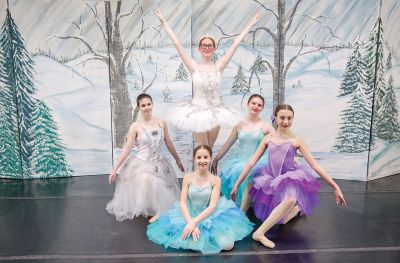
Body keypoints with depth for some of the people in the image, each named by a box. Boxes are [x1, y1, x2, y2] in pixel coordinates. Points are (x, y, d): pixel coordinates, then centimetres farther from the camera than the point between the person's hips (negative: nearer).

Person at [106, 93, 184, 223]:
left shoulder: (161, 123, -1)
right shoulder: (135, 126, -9)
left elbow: (169, 144, 10)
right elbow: (126, 149, -8)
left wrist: (178, 160, 18)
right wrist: (115, 169, -11)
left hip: (159, 164, 3)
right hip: (141, 164, -3)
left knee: (162, 192, 1)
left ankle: (159, 212, 29)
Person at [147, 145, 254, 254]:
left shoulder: (215, 180, -7)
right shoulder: (188, 177, -4)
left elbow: (212, 206, -14)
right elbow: (183, 203, -8)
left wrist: (194, 222, -24)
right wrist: (191, 222, -23)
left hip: (209, 216, 0)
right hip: (189, 215, 1)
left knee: (228, 245, -20)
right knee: (182, 238, -28)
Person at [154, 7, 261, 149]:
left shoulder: (219, 66, -2)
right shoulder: (194, 67, -7)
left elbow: (235, 44, -2)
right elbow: (177, 43, -8)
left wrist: (250, 24, 0)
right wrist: (164, 22, -8)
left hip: (216, 111, 2)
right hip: (197, 111, -2)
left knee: (210, 148, 15)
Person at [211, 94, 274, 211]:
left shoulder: (266, 127, 2)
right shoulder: (239, 126, 10)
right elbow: (227, 145, 15)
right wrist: (215, 160, 17)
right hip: (240, 162, 4)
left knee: (248, 174, -34)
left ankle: (242, 212, -30)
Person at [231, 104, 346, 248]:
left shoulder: (296, 141, -6)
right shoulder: (268, 138, 1)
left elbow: (315, 165, -5)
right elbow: (251, 163, 2)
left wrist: (335, 187, -8)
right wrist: (237, 185, 2)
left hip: (290, 179, -3)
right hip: (271, 180, 4)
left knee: (290, 199, -37)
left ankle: (259, 232, -25)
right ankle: (297, 206, 31)